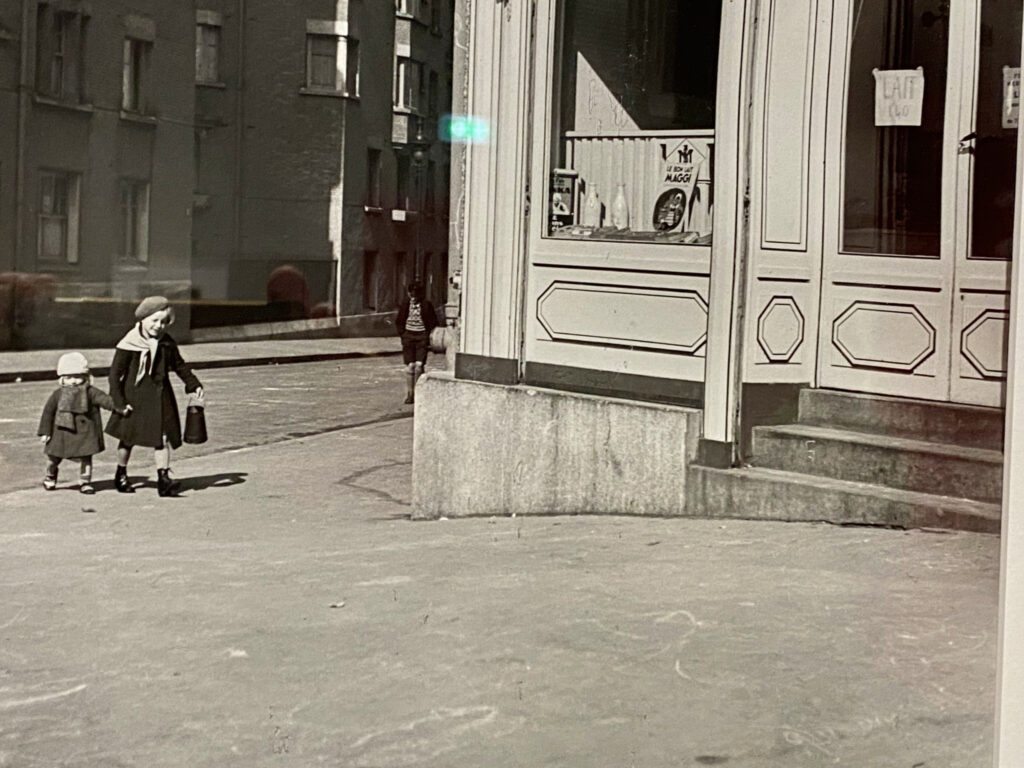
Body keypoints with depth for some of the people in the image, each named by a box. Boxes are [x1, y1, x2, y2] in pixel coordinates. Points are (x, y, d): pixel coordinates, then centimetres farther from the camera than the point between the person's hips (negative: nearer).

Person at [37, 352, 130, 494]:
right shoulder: (58, 394, -2)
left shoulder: (90, 392, -4)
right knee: (54, 457, 14)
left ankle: (85, 482, 12)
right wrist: (45, 432, -3)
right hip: (62, 433, 1)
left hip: (84, 433, -1)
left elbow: (104, 399, -17)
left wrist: (119, 407, -32)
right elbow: (48, 412, 1)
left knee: (85, 458, -1)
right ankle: (50, 477, 40)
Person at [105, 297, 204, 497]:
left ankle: (163, 478, -4)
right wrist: (118, 401, -14)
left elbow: (179, 365, 18)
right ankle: (121, 474, 28)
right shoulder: (129, 344, -12)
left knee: (163, 438, -4)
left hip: (160, 397, 4)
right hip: (134, 396, -3)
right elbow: (115, 372, -9)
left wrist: (194, 385, 13)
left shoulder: (166, 343, 3)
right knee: (128, 437, 9)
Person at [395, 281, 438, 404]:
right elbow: (399, 321, 15)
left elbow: (433, 322, 3)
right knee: (410, 366, -4)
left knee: (419, 365, -10)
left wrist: (428, 336, -3)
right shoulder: (405, 305, 4)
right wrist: (402, 334, 4)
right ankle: (409, 393, 4)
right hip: (408, 336, 2)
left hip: (422, 336, -2)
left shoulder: (426, 305, -3)